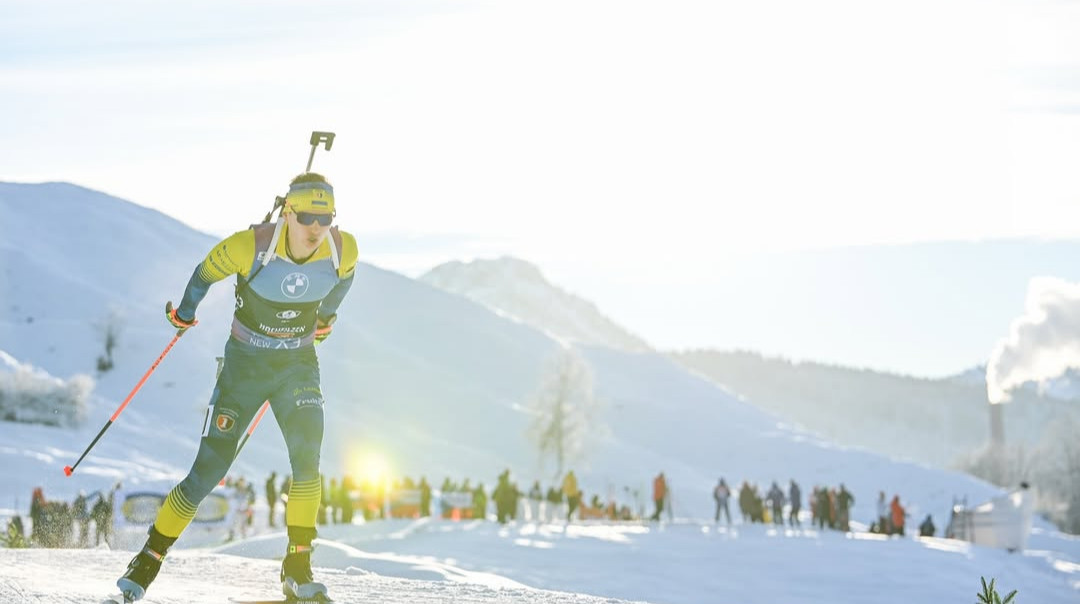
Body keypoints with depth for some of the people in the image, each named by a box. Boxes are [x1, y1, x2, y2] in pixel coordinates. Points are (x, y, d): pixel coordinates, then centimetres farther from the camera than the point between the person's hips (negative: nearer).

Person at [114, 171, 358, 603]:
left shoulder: (343, 251, -15)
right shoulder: (250, 246, -24)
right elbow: (206, 273, -3)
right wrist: (184, 314, 13)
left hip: (298, 365, 2)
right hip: (244, 364, -2)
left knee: (306, 457, -21)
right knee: (209, 470, -4)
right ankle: (149, 559, 14)